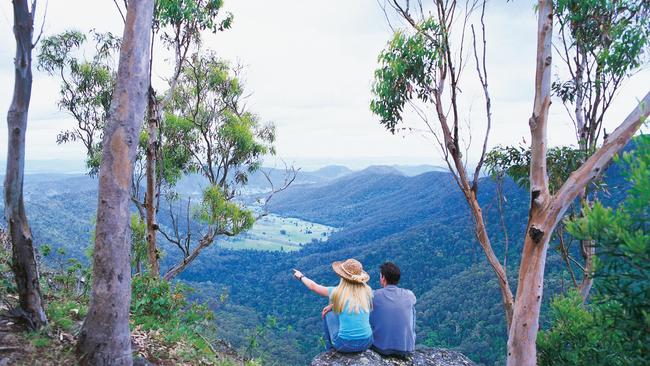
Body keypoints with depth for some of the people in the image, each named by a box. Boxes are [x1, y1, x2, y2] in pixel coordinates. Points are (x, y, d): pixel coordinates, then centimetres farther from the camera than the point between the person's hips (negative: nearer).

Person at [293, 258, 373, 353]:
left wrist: (301, 276, 26)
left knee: (328, 314, 23)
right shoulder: (367, 291, -3)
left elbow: (313, 286, 9)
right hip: (367, 343, 3)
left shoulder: (338, 292, -10)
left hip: (344, 345, -3)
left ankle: (331, 350, 39)